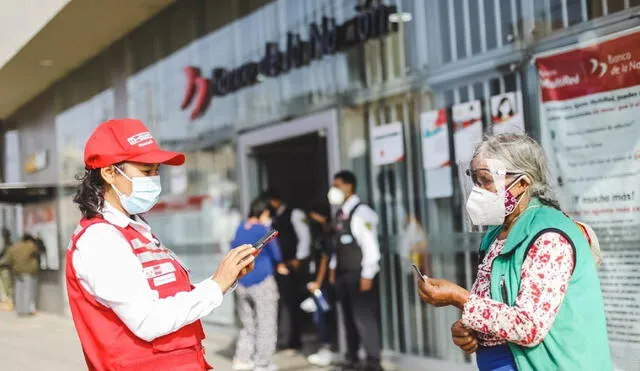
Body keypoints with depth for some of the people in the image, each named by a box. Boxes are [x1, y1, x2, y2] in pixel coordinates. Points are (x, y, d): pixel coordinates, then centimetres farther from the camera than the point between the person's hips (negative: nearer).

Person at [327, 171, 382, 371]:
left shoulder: (361, 213, -13)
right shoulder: (341, 214, 13)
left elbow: (370, 246, -17)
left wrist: (367, 275, -19)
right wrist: (333, 267, 13)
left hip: (359, 275, -8)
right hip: (343, 275, 8)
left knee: (364, 316, -6)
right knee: (349, 317, 15)